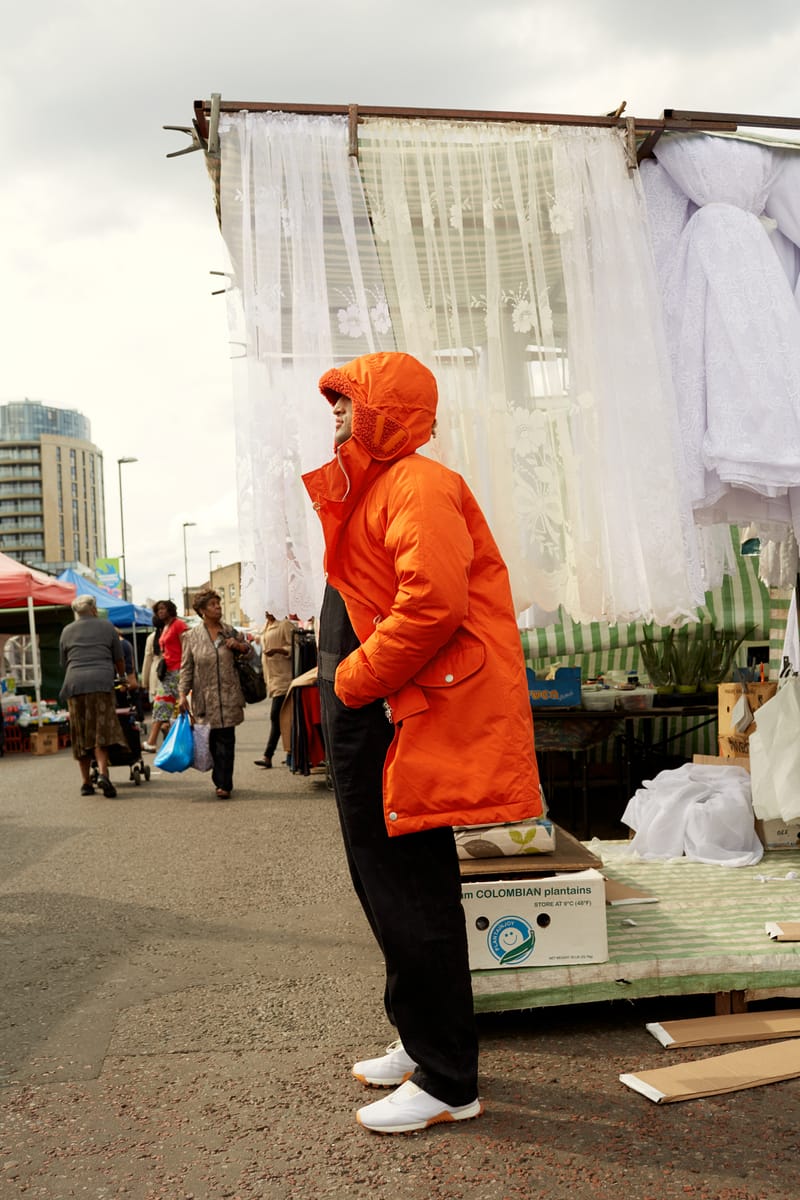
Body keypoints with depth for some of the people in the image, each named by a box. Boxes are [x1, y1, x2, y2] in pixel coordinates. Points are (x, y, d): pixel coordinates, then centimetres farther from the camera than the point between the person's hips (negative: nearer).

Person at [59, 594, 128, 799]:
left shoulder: (67, 631, 17)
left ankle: (86, 782, 10)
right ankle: (102, 773, -21)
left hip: (74, 684, 2)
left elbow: (64, 663, 22)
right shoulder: (107, 626, 12)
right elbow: (119, 660, 17)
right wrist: (122, 675, 36)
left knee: (81, 735, 8)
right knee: (102, 731, -3)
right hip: (101, 682, -2)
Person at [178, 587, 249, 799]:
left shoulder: (230, 631, 8)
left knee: (226, 740, -4)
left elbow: (248, 651, 22)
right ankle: (220, 780, 16)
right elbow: (186, 668, 4)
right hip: (205, 698, -1)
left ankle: (224, 784, -2)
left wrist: (239, 646, -1)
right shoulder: (192, 637, 3)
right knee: (211, 740, 2)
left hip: (228, 696, 1)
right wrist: (182, 693, -6)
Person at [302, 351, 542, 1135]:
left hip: (406, 728, -11)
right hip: (367, 727, 11)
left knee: (410, 901, -2)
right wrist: (346, 689, 12)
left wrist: (353, 680, -18)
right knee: (388, 891, 18)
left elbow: (433, 603, -27)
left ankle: (447, 1083, 11)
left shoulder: (418, 486, -13)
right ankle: (421, 1045, 33)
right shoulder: (368, 492, 19)